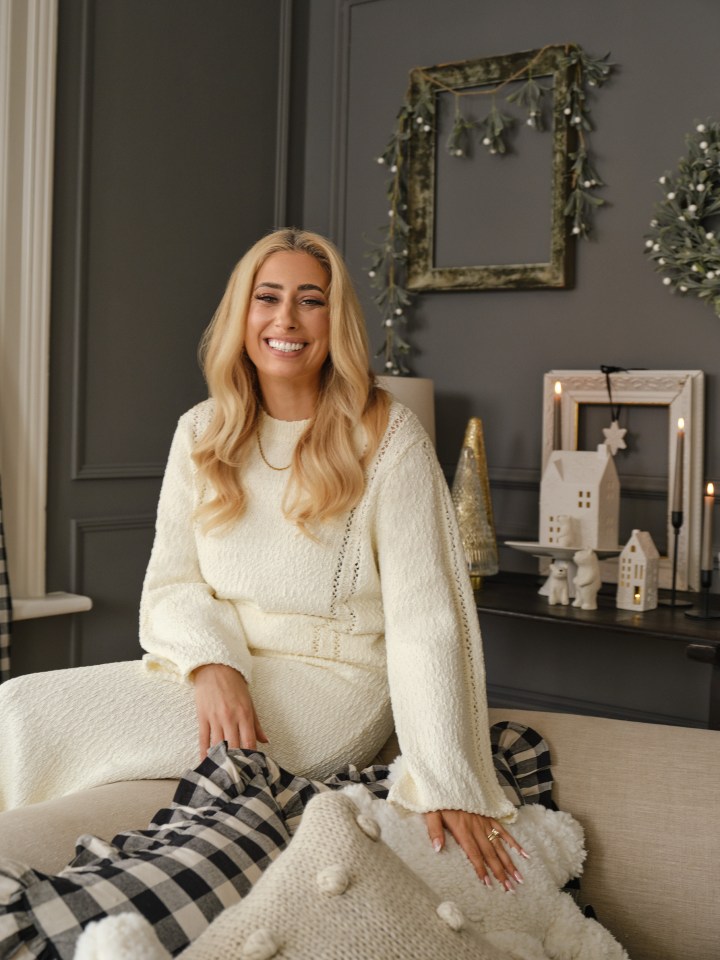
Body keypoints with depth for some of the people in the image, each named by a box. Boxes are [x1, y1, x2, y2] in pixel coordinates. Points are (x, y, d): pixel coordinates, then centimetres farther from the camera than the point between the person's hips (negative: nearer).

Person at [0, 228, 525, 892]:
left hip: (333, 688, -5)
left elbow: (424, 618, -15)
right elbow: (173, 581, 4)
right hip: (221, 671, 5)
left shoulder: (389, 438, -9)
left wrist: (449, 787, -21)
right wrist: (212, 664, -18)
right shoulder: (202, 433, 7)